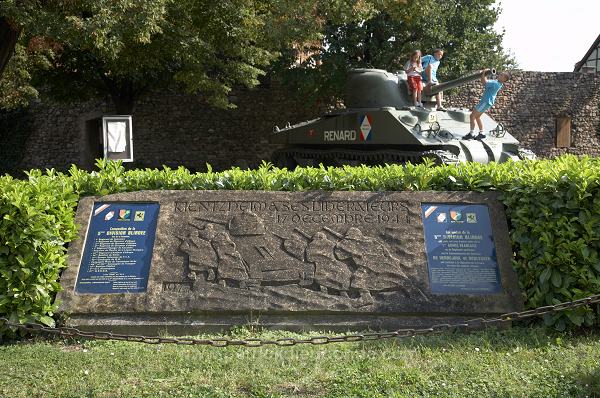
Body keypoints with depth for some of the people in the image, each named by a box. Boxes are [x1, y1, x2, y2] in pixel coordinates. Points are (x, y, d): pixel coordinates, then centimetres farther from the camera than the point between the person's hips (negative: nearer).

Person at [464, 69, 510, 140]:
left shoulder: (495, 83, -22)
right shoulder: (497, 82, 8)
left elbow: (484, 82, -25)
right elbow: (487, 81, 24)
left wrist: (483, 73, -14)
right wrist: (484, 75, 12)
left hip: (486, 102, -10)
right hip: (486, 101, 10)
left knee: (472, 115, -6)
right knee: (477, 116, 17)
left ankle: (471, 134, -5)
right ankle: (481, 133, 19)